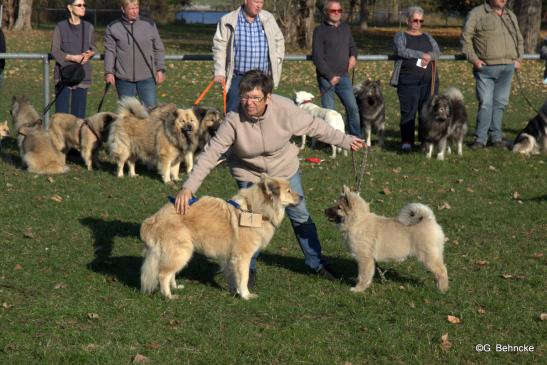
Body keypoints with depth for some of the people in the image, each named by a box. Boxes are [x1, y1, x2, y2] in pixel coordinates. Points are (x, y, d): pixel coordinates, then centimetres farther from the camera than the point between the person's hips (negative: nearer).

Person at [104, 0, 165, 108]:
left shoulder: (149, 25, 5)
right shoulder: (113, 27, 3)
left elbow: (159, 49, 9)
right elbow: (109, 51, 3)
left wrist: (160, 70, 3)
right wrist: (109, 72, -6)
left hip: (147, 77, 0)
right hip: (124, 78, 0)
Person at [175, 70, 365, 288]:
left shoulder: (285, 109, -28)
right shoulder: (234, 120, -32)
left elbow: (315, 127, -11)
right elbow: (211, 154, -32)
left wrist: (345, 141, -2)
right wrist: (189, 187, -41)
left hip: (285, 170, 2)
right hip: (249, 175, -2)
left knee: (300, 217, 10)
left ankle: (316, 263, 31)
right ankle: (248, 268, 20)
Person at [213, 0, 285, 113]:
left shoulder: (268, 19, 5)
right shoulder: (228, 21, -4)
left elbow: (279, 41, 17)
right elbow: (219, 46, -2)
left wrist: (276, 61, 8)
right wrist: (220, 72, -7)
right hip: (237, 77, -3)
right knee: (232, 112, -1)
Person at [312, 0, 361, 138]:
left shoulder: (345, 27, 12)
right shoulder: (320, 31, -5)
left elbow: (352, 45, 25)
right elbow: (317, 57, -9)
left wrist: (353, 56, 2)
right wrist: (330, 76, -13)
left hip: (344, 76, 5)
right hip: (326, 78, -5)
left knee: (353, 108, 2)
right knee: (329, 111, -2)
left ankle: (357, 138, 11)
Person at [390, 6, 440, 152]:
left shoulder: (427, 37, 19)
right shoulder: (400, 36, 7)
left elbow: (437, 51, 6)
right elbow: (401, 51, -12)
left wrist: (429, 57, -16)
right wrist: (422, 55, -14)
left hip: (429, 80, 4)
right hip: (408, 81, -4)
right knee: (408, 111, -7)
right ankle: (406, 142, -3)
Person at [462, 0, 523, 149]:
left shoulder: (511, 16, 17)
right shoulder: (477, 13, -1)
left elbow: (519, 40, 25)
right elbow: (466, 37, -5)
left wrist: (518, 59, 11)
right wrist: (473, 59, -12)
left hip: (507, 68, 5)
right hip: (485, 68, -5)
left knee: (500, 103, 7)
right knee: (485, 103, -7)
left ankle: (496, 137, 14)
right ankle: (480, 138, 0)